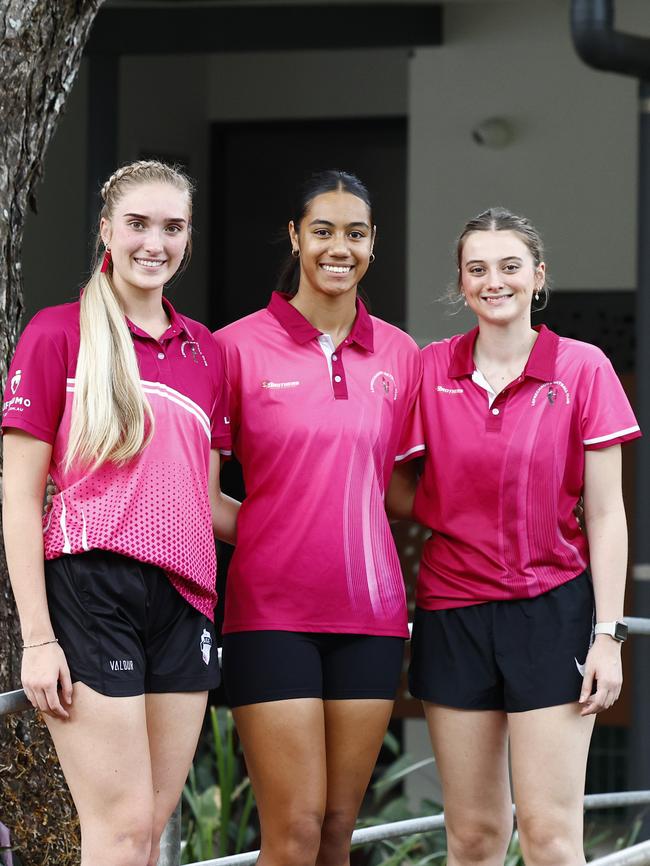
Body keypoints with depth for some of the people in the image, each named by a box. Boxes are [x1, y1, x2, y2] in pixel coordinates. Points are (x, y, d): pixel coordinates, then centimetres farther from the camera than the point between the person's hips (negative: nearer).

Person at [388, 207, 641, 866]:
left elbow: (605, 514, -3)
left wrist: (608, 633, -8)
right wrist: (455, 520, -6)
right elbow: (398, 490, 11)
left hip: (552, 608, -2)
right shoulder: (430, 370, 3)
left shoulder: (582, 369, -3)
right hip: (452, 610, 2)